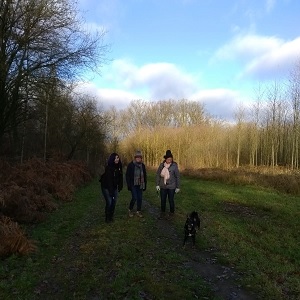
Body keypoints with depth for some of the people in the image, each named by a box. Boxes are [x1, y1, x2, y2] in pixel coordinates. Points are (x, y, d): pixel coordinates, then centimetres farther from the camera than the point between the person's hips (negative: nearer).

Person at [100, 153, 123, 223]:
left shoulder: (119, 166, -2)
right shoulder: (108, 167, -22)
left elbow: (120, 177, 6)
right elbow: (109, 179, -24)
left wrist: (120, 186, 1)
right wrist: (111, 190, -25)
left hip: (114, 187, 6)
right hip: (106, 187, -6)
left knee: (114, 202, 5)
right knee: (109, 202, -10)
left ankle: (111, 216, 21)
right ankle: (107, 218, 7)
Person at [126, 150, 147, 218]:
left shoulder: (142, 165, 7)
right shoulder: (131, 165, -6)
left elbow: (145, 176, 14)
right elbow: (127, 175, -6)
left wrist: (145, 185, 10)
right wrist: (129, 185, -11)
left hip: (140, 185, 4)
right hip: (133, 185, -4)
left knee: (140, 198, 5)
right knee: (134, 198, -8)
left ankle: (138, 211, 20)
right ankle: (130, 210, 15)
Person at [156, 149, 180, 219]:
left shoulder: (174, 165, -12)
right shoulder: (162, 165, -3)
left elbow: (177, 177, -7)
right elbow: (158, 174, 4)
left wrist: (178, 187, -6)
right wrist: (157, 185, 0)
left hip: (171, 186, -3)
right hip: (163, 186, 3)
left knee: (171, 200, 7)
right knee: (162, 200, 9)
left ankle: (171, 213, 26)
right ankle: (162, 214, 24)